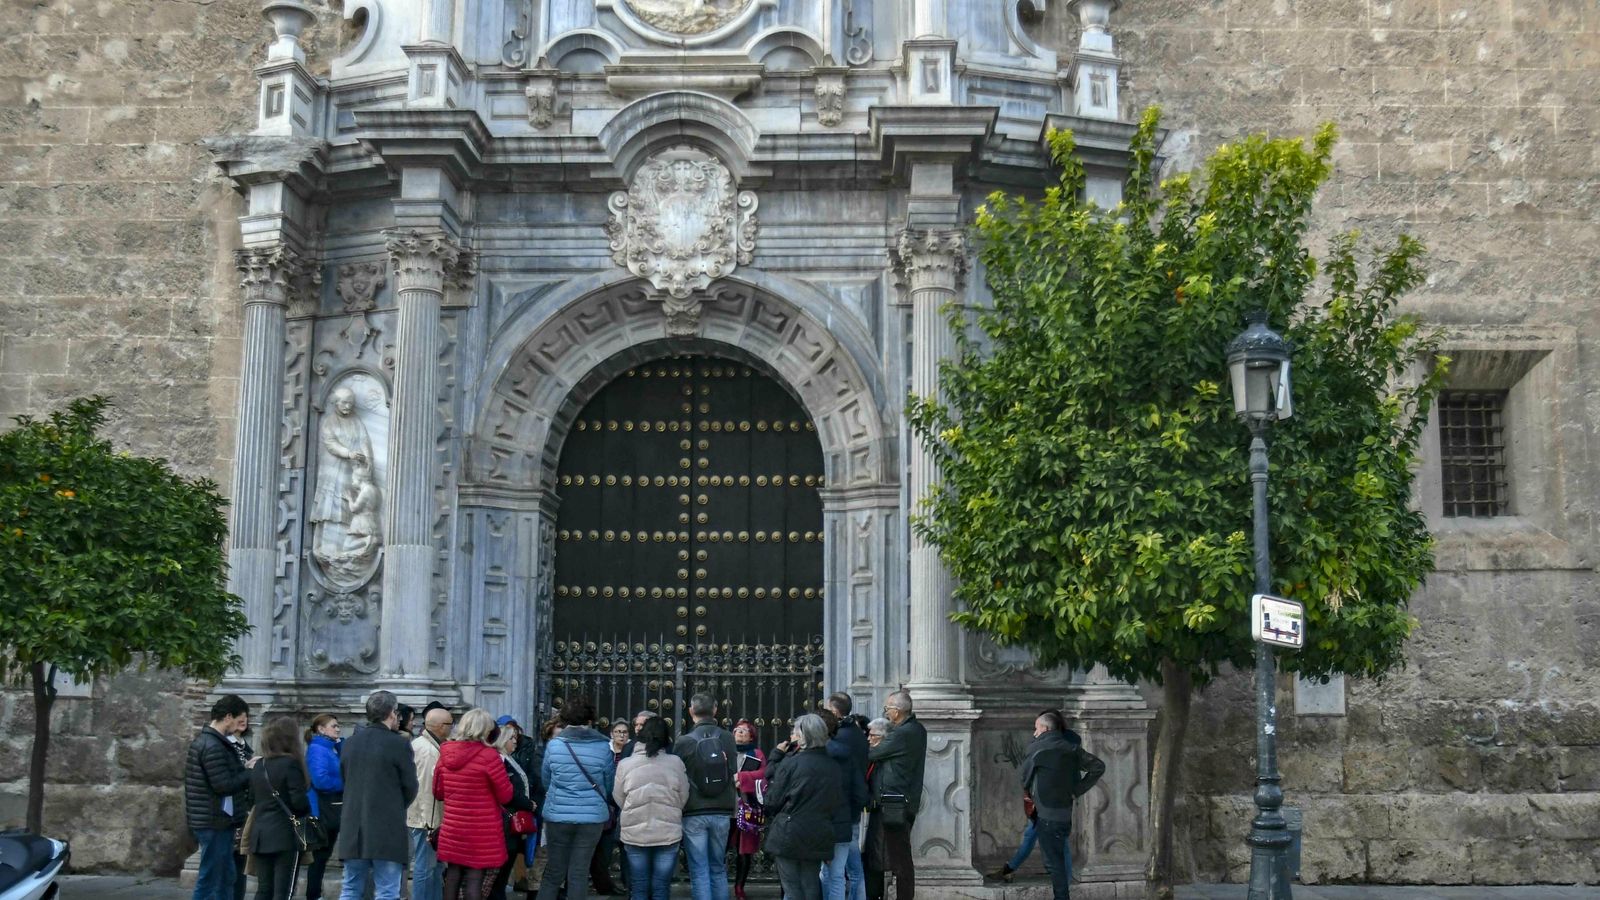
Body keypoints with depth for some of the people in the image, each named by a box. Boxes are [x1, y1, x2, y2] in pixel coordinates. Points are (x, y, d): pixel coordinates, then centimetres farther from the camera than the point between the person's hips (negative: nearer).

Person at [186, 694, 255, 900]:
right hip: (214, 821, -10)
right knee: (210, 879, -3)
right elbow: (224, 786, -22)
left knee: (225, 877, 15)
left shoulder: (203, 740, 13)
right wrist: (250, 772, -10)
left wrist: (244, 767, 5)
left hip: (211, 819, 10)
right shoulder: (213, 746, -20)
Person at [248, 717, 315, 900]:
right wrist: (309, 812, 3)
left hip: (260, 834, 7)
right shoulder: (290, 764, -12)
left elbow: (253, 797, 14)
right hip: (286, 836, -7)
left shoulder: (258, 766, 10)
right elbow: (299, 801, -16)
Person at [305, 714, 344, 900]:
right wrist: (345, 784, -15)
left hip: (333, 811, 9)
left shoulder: (334, 749, 13)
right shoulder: (317, 750, -16)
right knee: (320, 855, -1)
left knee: (324, 854, 15)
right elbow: (320, 780, -27)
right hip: (323, 811, -9)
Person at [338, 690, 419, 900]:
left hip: (353, 829, 6)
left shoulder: (350, 743, 7)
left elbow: (344, 779, 12)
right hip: (387, 830, -5)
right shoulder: (398, 744, -10)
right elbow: (410, 787, -5)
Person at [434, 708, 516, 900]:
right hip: (481, 831, -5)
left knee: (453, 876, 15)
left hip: (452, 829, 5)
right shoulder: (488, 755, -14)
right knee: (474, 879, -3)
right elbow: (506, 796, -8)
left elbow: (438, 793, 13)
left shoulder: (446, 753, 2)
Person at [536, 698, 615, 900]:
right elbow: (609, 784, 4)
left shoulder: (553, 744, -4)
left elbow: (545, 780, 6)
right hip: (593, 816, -1)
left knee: (554, 871, 11)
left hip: (557, 814, 1)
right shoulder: (603, 746, -6)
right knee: (580, 873, 5)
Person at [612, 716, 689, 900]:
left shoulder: (625, 764, -7)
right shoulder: (675, 763, -7)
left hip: (635, 833, 0)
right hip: (668, 833, 0)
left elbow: (619, 800, 1)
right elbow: (684, 799, 1)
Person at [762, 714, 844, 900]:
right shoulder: (833, 766, 1)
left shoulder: (790, 763, -13)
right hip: (818, 836, 4)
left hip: (789, 835, -4)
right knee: (810, 883, 12)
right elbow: (838, 800, 10)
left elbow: (773, 800, -7)